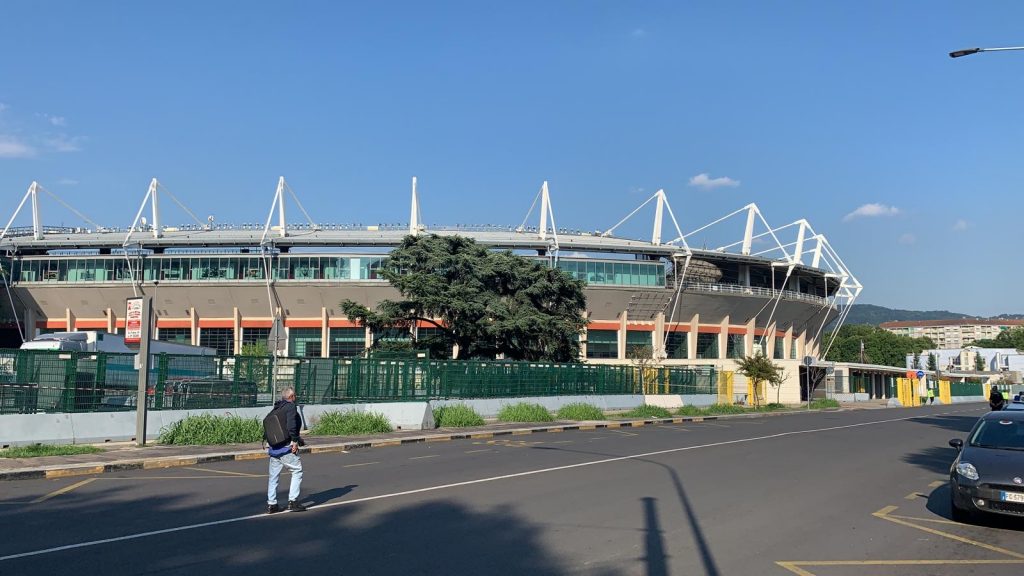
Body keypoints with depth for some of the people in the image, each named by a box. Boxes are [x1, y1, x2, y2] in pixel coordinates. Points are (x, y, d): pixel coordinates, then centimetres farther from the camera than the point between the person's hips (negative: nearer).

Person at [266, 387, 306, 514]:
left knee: (273, 476, 11)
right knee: (297, 471, 2)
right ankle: (293, 501, -1)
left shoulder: (275, 409, 18)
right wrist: (295, 440, -15)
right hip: (286, 446, -8)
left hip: (274, 446, 8)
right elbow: (291, 425, -20)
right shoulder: (290, 406, -7)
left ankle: (271, 504, 14)